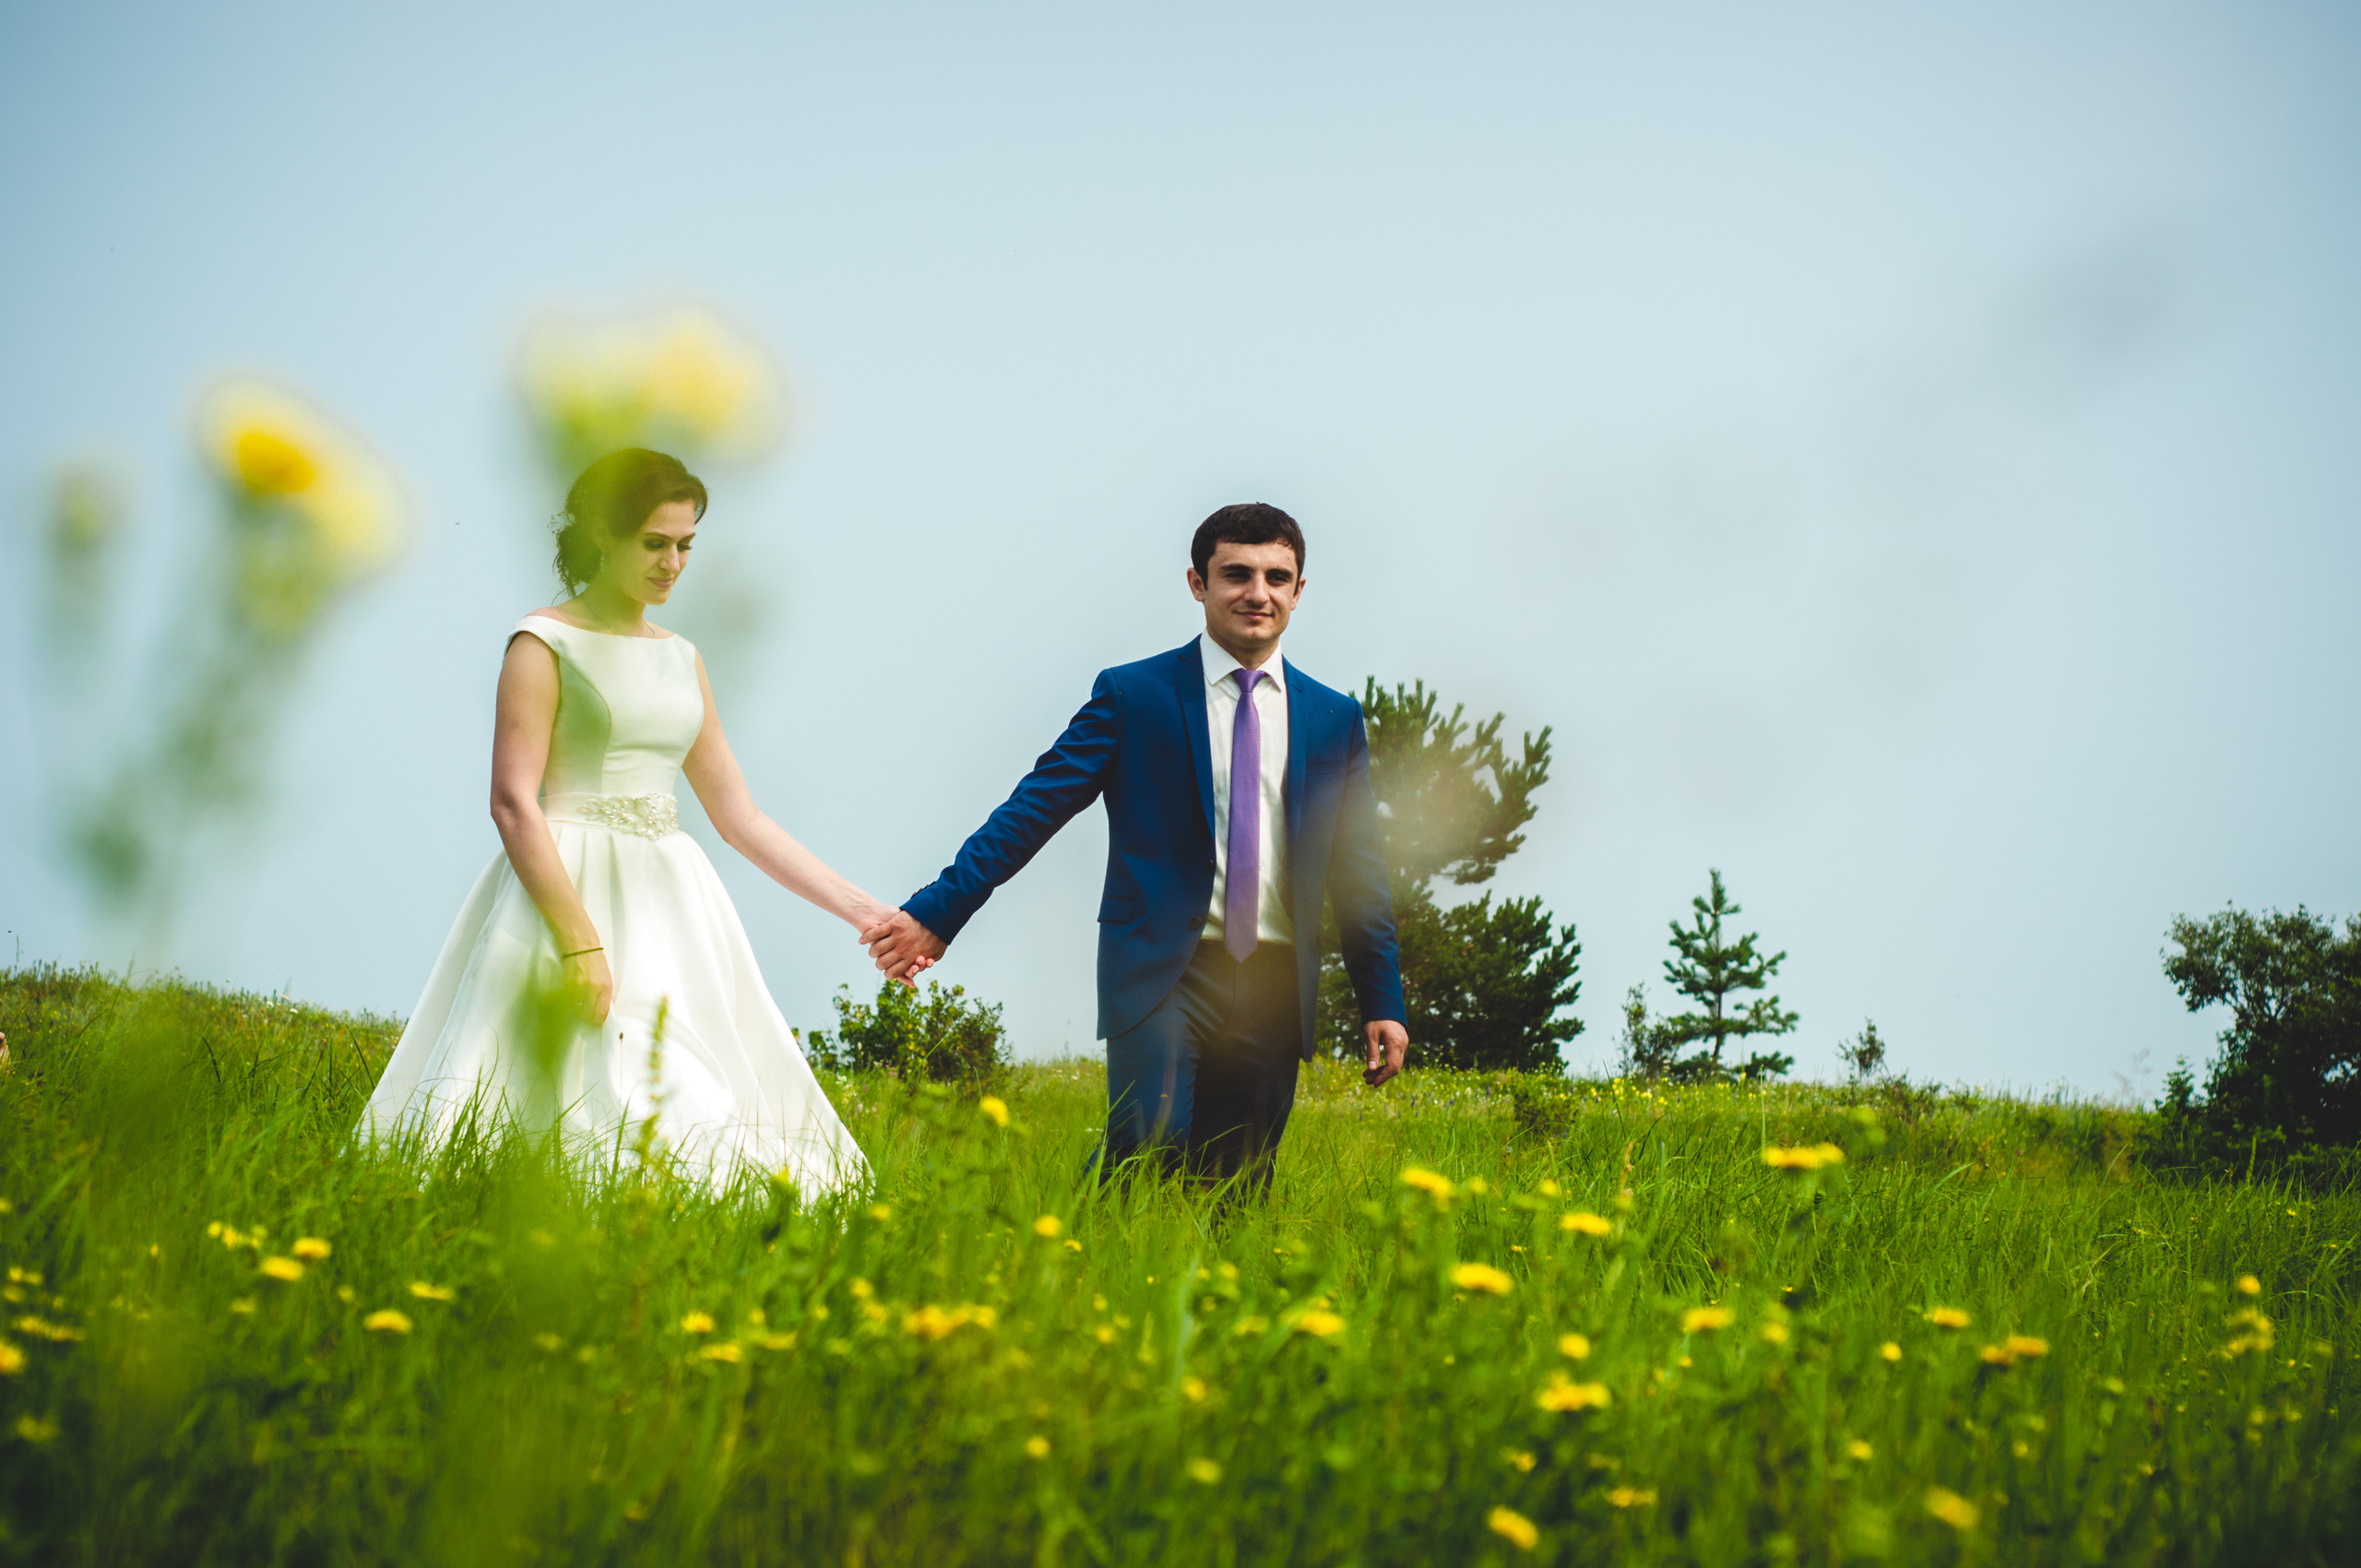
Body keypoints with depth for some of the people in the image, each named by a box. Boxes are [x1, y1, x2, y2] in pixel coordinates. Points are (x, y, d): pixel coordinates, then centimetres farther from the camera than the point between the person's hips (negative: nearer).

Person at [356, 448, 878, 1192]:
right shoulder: (545, 644, -3)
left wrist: (859, 908, 10)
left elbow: (737, 815, 17)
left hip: (670, 904, 6)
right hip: (568, 890, -6)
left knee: (692, 1119, -3)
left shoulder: (680, 658, 16)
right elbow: (515, 802, -12)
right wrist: (581, 941, -21)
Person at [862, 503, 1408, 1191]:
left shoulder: (1335, 719, 13)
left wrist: (1382, 1003, 13)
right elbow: (1035, 808, 0)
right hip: (1163, 971, -3)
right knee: (1151, 1147, -24)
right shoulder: (1132, 695, 3)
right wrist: (936, 911, -8)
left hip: (1273, 984, 3)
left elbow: (1359, 874, 17)